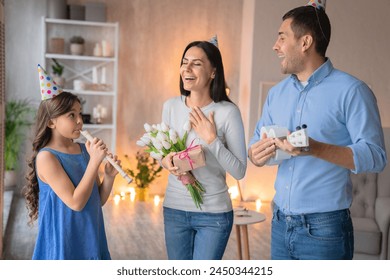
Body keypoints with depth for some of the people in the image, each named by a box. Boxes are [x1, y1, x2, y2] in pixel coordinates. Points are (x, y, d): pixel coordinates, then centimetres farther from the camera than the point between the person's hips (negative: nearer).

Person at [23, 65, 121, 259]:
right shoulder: (46, 157, -15)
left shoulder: (85, 150, 2)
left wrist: (109, 176, -10)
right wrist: (94, 162, -21)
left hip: (91, 237, 6)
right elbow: (75, 202, -21)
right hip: (64, 242, -6)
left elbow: (99, 200, 7)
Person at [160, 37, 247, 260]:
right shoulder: (170, 106, -1)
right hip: (174, 209, 4)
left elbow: (239, 172, -13)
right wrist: (166, 160, -8)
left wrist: (212, 140, -22)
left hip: (214, 215, -4)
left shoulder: (227, 112, -14)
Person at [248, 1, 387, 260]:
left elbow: (375, 156, -16)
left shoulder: (351, 91, -10)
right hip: (280, 223, 6)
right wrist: (256, 155, -11)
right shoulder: (277, 93, 10)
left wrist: (316, 149, -29)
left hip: (325, 228, -6)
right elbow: (256, 142, 13)